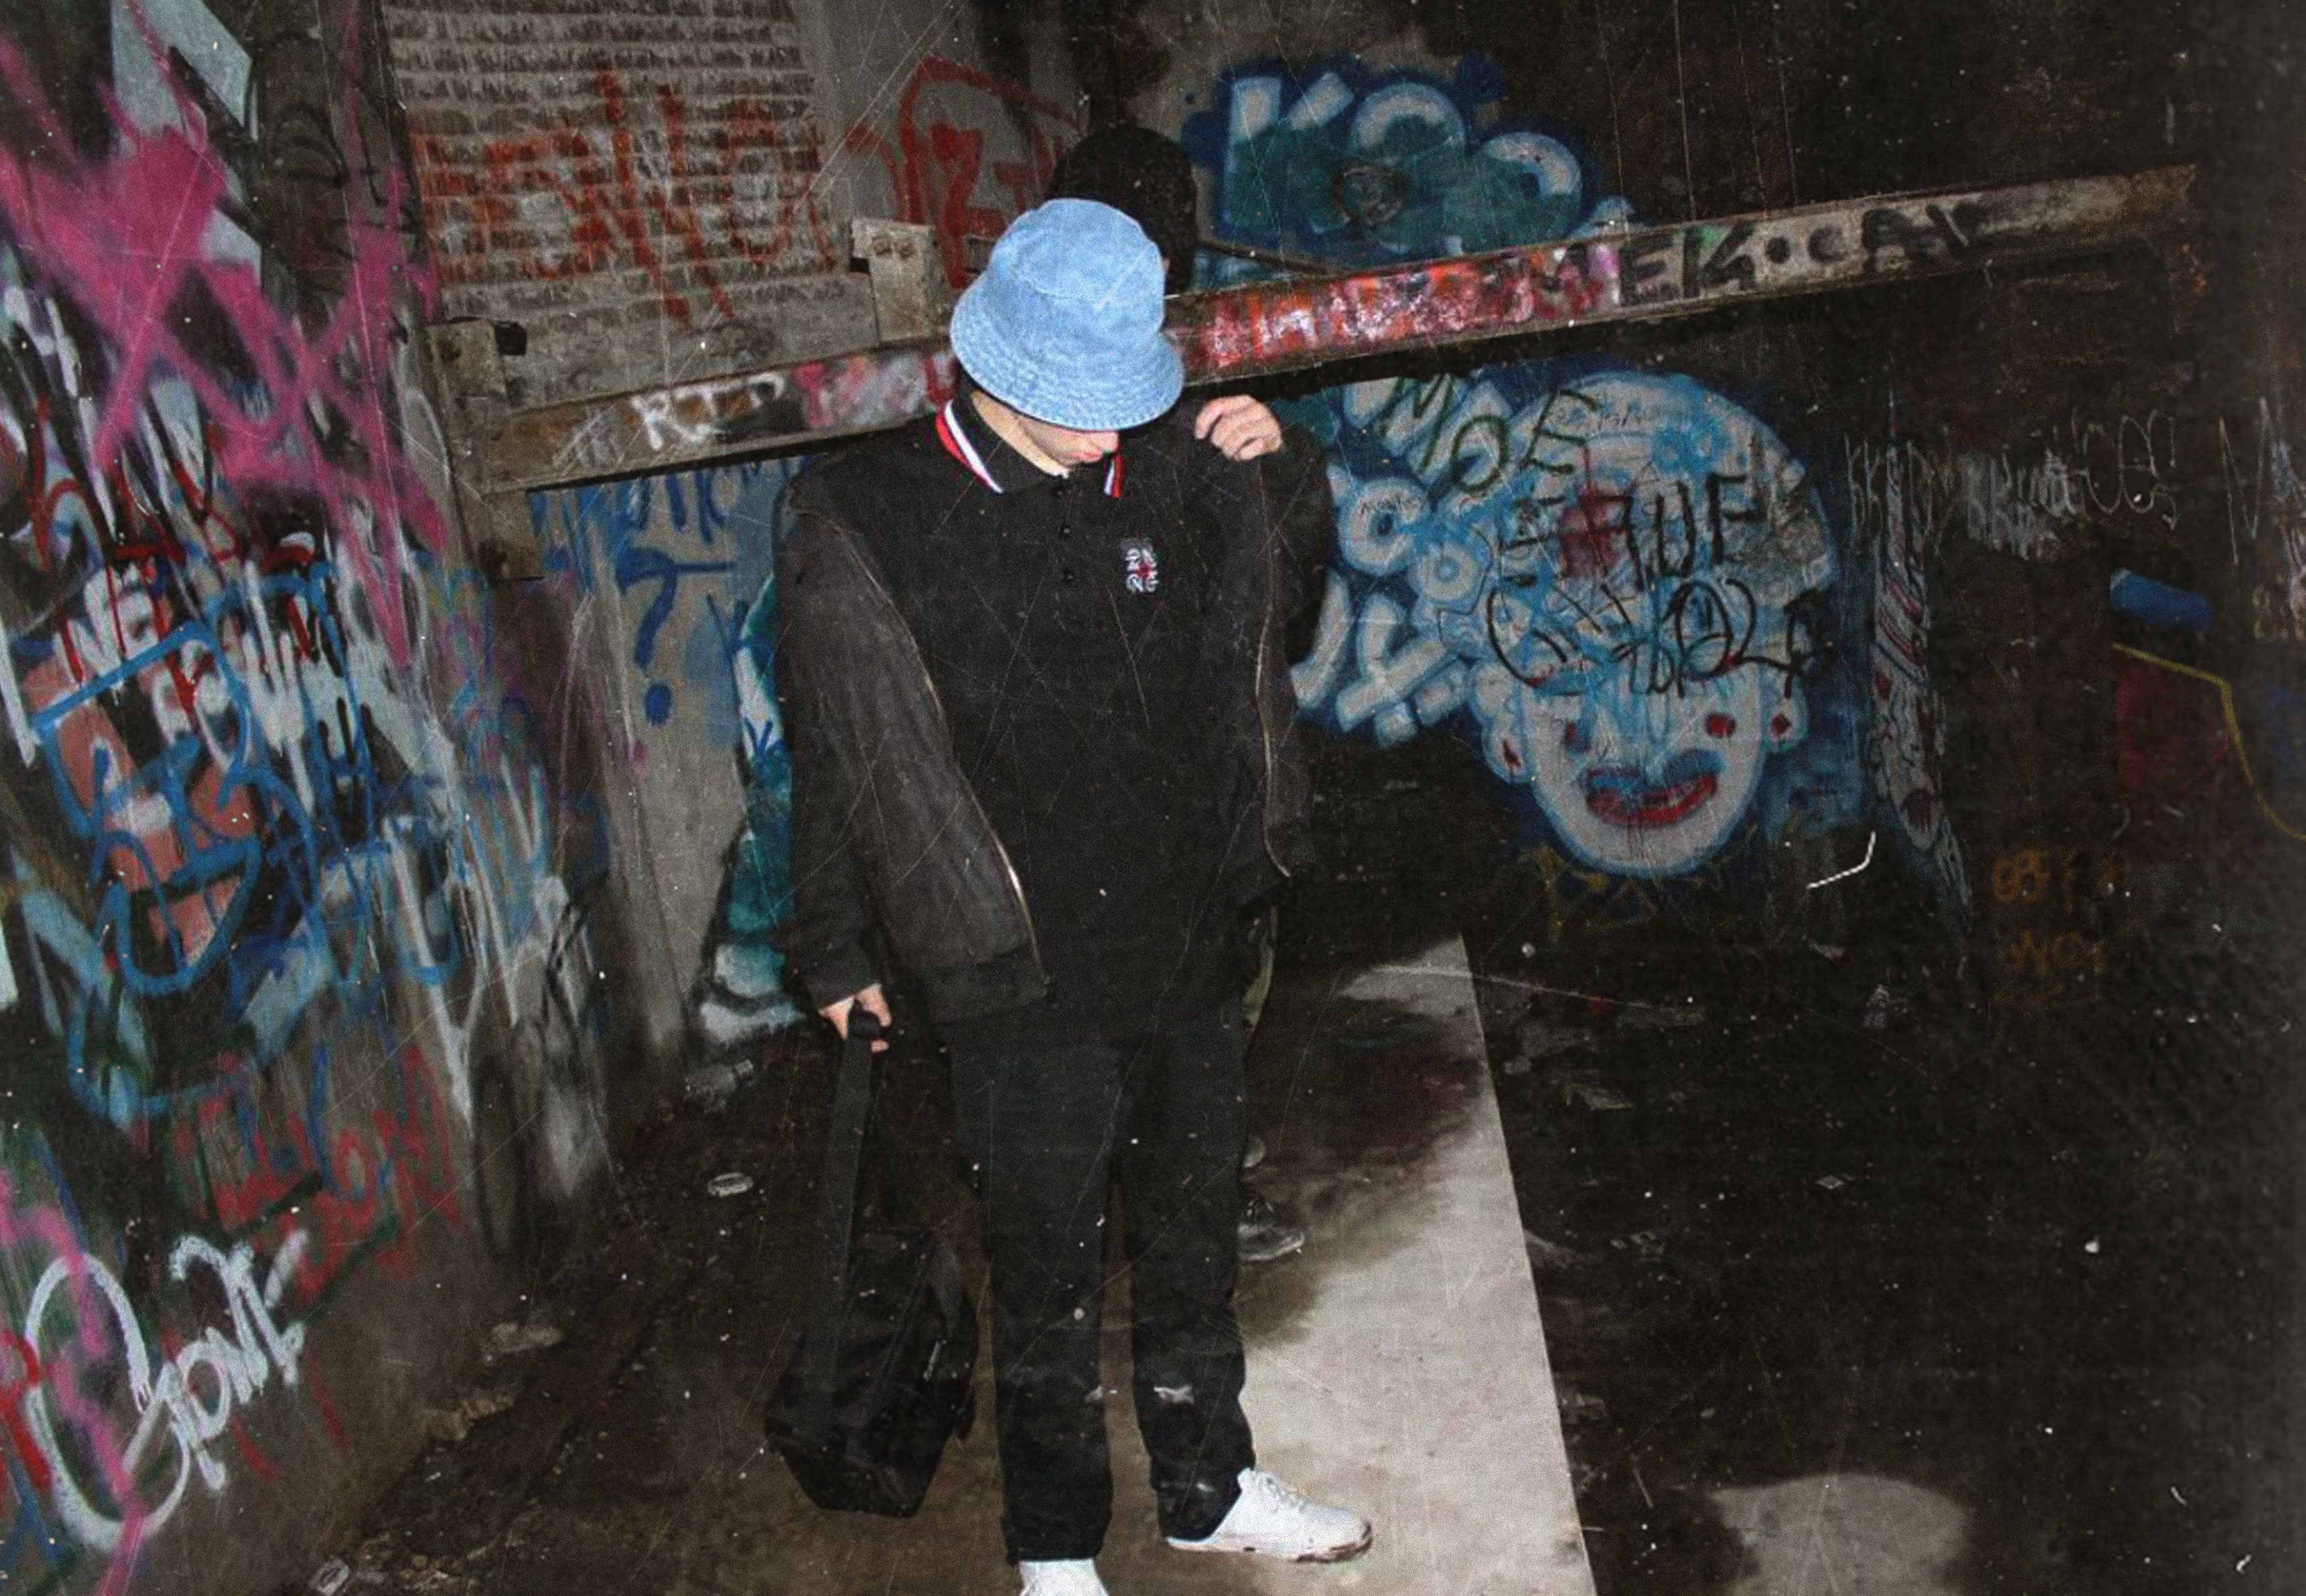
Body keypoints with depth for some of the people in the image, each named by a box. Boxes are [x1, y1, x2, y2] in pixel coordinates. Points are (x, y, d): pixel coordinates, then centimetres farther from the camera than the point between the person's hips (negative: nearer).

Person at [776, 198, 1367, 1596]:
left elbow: (1287, 571, 21)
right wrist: (839, 953, 2)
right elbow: (838, 754, -5)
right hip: (1027, 985, -4)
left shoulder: (1164, 477, 1)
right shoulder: (869, 522, -12)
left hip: (1191, 957, 5)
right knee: (1051, 1281, 9)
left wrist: (1282, 467, -1)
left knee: (1195, 1244, 21)